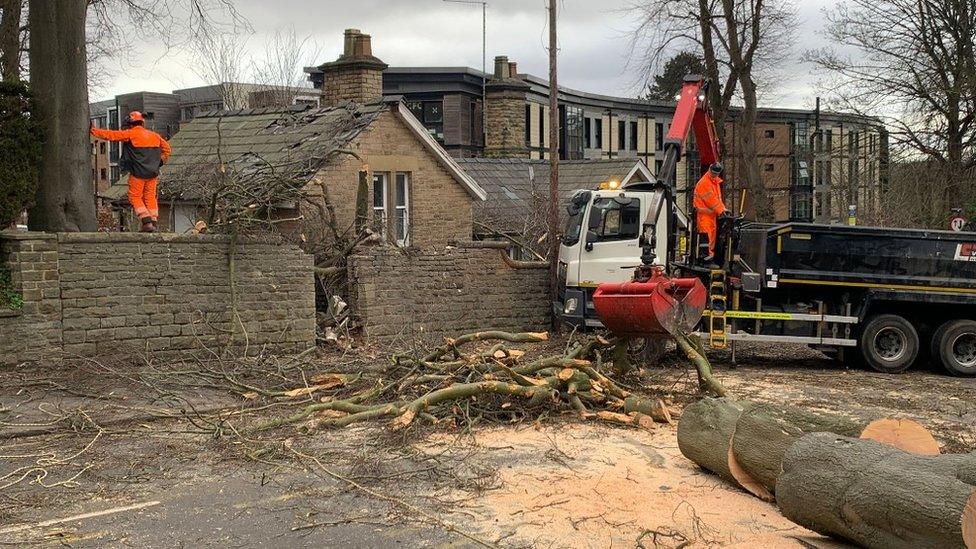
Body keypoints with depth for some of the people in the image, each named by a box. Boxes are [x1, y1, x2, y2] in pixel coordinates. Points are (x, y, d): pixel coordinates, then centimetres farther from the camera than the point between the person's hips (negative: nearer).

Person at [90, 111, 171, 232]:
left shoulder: (130, 134, -5)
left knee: (135, 197, 3)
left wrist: (94, 131, 2)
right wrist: (161, 161, 22)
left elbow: (111, 135, -6)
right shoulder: (154, 135, 13)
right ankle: (154, 222, 6)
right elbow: (166, 147, 21)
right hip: (153, 173, 6)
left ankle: (147, 222, -9)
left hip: (138, 173, -6)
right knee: (150, 197, 11)